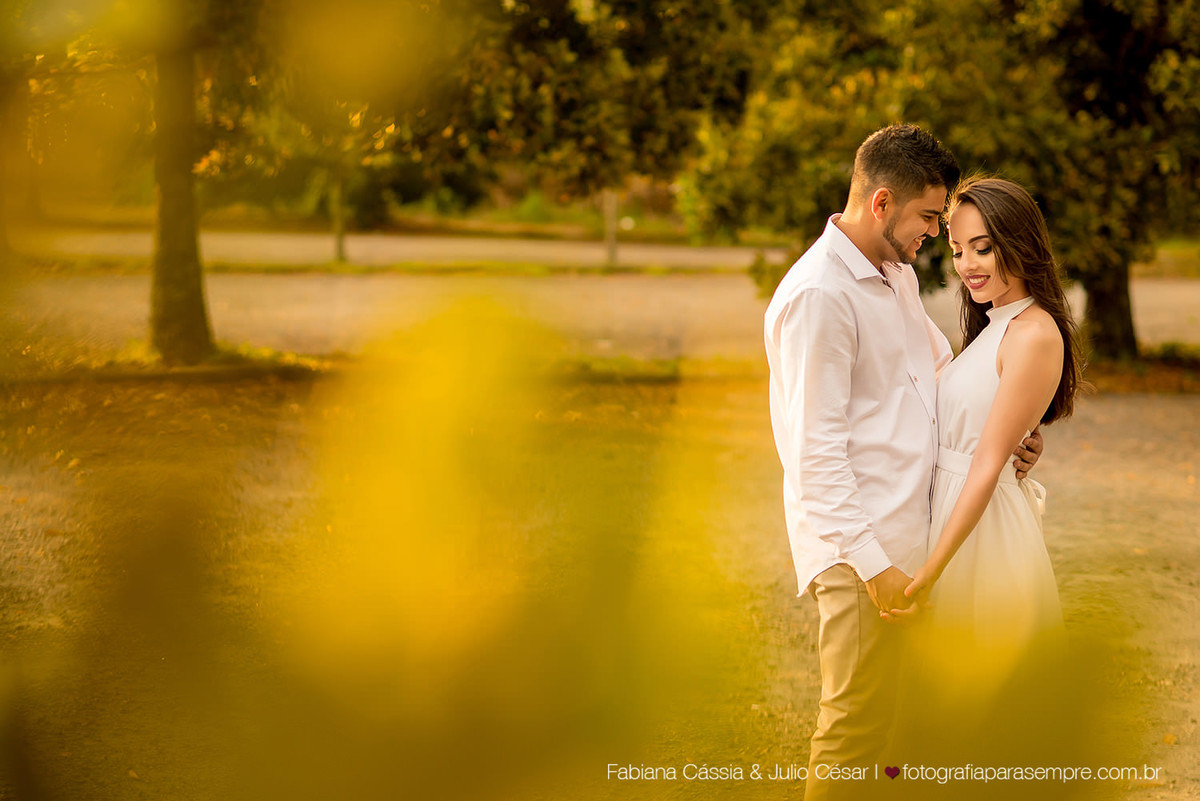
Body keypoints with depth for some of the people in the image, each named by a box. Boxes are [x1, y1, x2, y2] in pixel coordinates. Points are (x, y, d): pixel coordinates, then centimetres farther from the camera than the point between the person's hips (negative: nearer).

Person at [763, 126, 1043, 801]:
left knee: (899, 716, 14)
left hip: (912, 534, 9)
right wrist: (870, 561, -21)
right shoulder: (818, 295, -16)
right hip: (862, 549, -9)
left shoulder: (900, 273, 13)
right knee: (856, 723, -3)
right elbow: (816, 447, -19)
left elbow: (940, 367, 29)